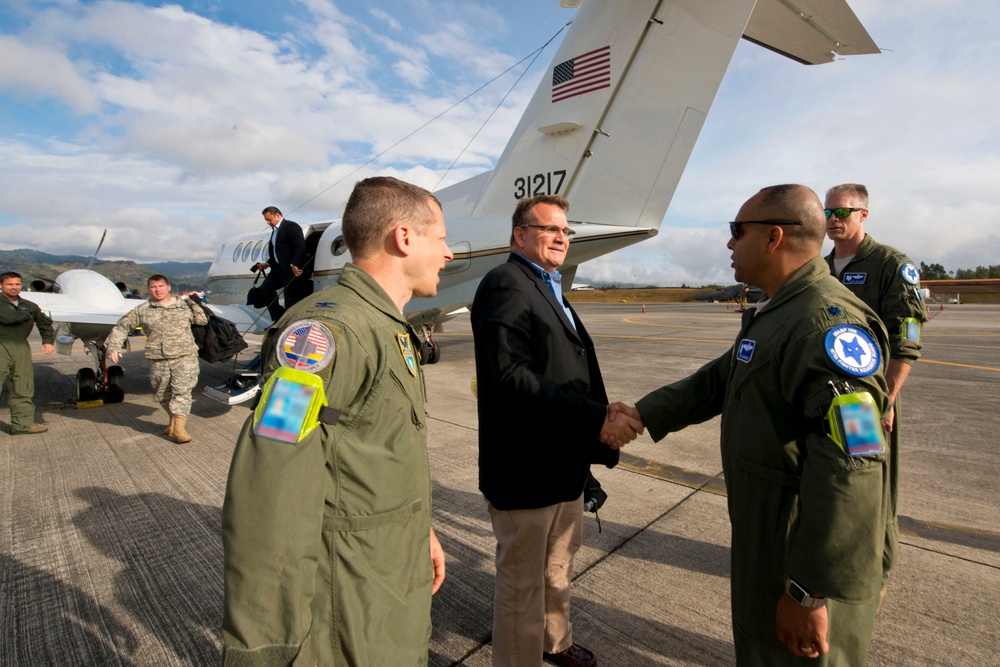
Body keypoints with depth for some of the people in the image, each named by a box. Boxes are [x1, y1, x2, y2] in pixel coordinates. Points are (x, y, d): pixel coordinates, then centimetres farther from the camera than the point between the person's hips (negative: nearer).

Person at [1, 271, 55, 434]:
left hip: (21, 348, 6)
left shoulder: (28, 305, 17)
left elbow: (45, 322, 20)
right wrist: (27, 315, 1)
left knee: (23, 388, 8)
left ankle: (22, 424, 15)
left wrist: (48, 340, 5)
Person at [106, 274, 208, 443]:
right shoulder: (142, 310, 8)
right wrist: (113, 346, 0)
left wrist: (194, 302, 1)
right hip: (157, 360, 2)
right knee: (163, 394, 11)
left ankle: (179, 427, -15)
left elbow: (202, 320, 7)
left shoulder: (184, 305, 7)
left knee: (182, 391, -13)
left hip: (184, 357, -2)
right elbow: (122, 327, 12)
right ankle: (174, 419, 33)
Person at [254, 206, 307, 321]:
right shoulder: (275, 231, 19)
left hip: (292, 269, -10)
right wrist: (267, 264, 12)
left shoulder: (291, 226, -9)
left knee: (291, 299, -5)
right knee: (265, 288, 9)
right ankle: (279, 319, 12)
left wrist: (294, 264, -26)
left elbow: (300, 247, -19)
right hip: (278, 268, 10)